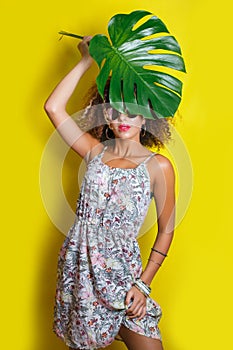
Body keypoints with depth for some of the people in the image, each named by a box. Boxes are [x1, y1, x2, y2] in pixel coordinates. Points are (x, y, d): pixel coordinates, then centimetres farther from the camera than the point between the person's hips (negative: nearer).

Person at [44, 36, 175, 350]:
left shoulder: (158, 166, -6)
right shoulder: (96, 152, 3)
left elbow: (166, 230, -2)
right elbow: (53, 107, -3)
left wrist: (144, 284, -7)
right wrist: (86, 62, -1)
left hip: (121, 271, -2)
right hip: (77, 265, 3)